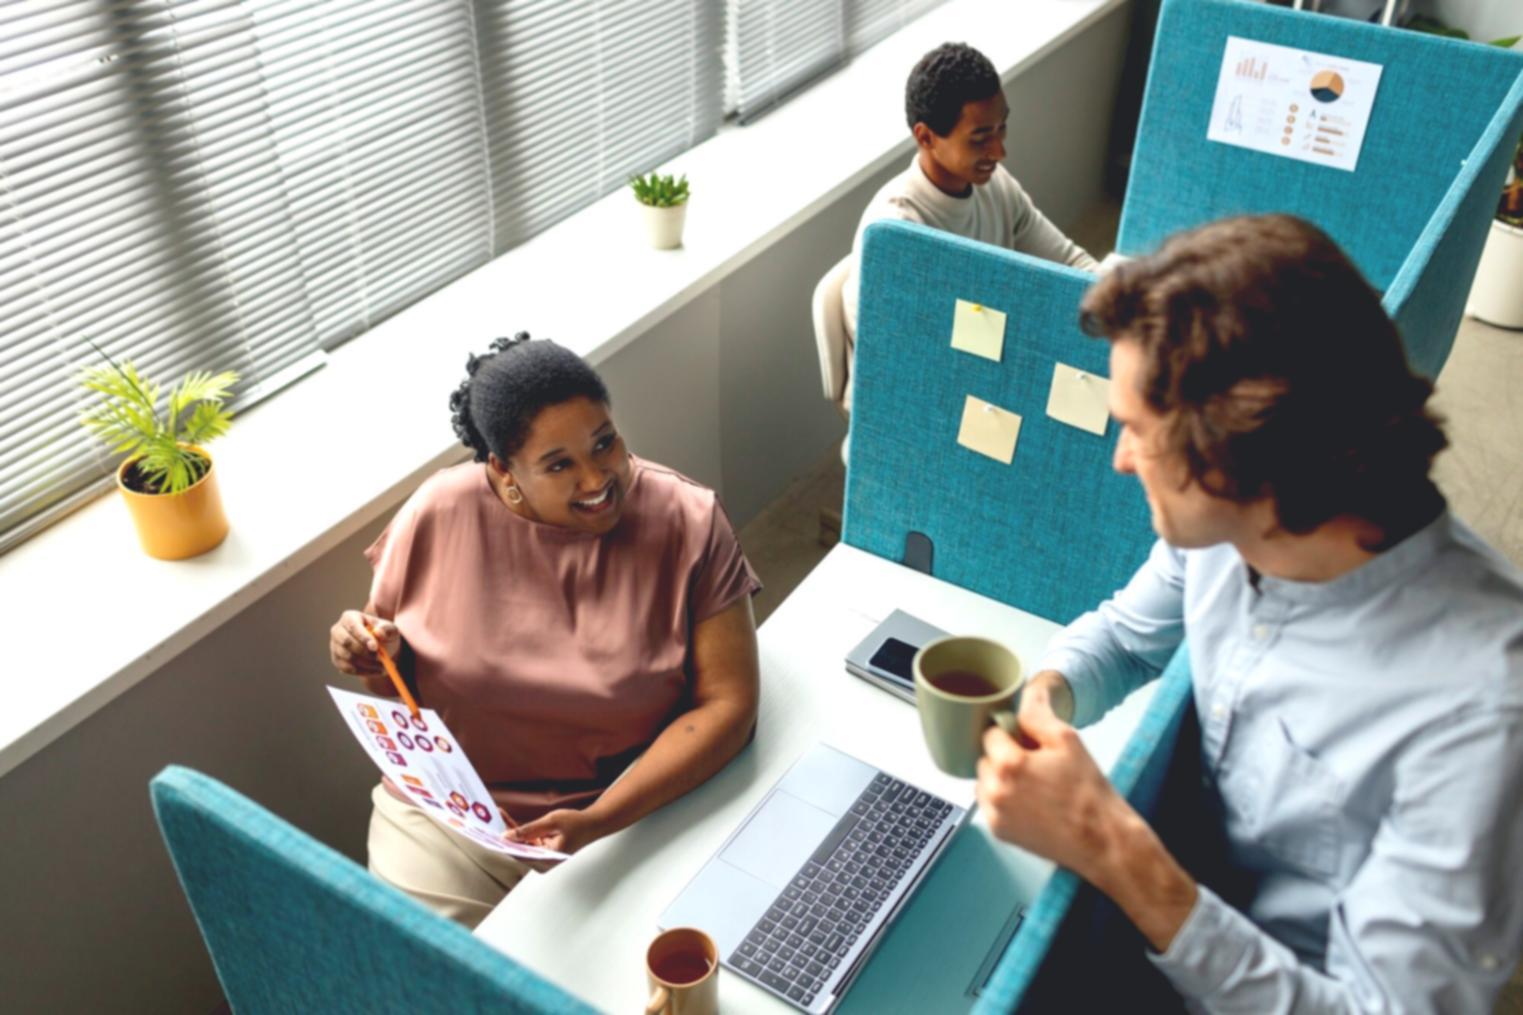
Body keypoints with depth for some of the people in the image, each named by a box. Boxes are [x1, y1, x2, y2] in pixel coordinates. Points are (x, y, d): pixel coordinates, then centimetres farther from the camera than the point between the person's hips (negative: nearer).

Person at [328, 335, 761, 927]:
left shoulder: (686, 523, -14)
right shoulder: (439, 517, -8)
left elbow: (727, 705, -16)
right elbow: (394, 674, 8)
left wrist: (601, 822, -27)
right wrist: (369, 652, -17)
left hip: (636, 808, -1)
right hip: (448, 817, 2)